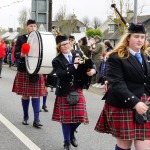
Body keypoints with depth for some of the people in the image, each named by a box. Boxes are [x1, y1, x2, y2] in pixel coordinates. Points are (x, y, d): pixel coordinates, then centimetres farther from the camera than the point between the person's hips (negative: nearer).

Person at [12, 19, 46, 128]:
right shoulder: (21, 39, 3)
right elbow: (16, 54, -4)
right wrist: (22, 54, -24)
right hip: (24, 71, -1)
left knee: (36, 94, -2)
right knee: (25, 95, 7)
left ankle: (36, 119, -1)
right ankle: (25, 117, 21)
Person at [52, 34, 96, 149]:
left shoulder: (78, 54, 2)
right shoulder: (57, 61, -9)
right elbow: (61, 74, -23)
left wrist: (92, 70, -15)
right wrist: (74, 65, -26)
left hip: (78, 90, 3)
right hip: (64, 92, -3)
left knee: (79, 116, 3)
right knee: (66, 118, 6)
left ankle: (72, 133, 34)